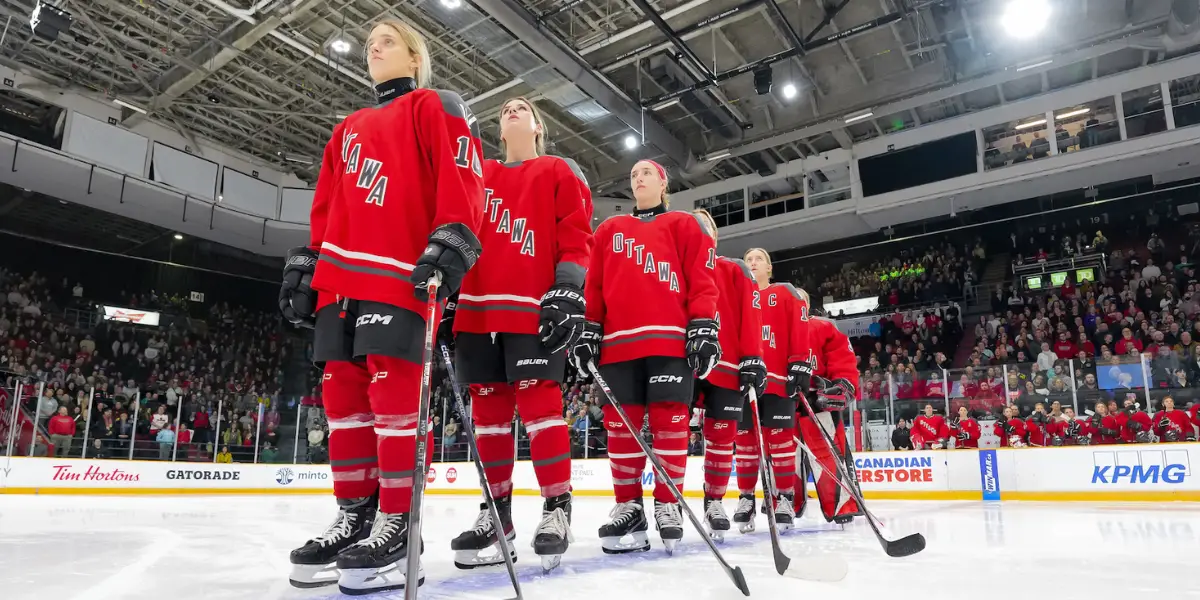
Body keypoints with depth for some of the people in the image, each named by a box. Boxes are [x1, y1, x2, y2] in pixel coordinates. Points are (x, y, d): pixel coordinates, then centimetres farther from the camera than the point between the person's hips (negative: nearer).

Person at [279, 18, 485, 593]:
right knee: (343, 392, 4)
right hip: (341, 276, 8)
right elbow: (326, 206, 27)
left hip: (399, 274, -7)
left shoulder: (435, 107, 9)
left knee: (392, 392, -12)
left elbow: (460, 176, -7)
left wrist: (452, 241, -21)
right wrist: (306, 264, 18)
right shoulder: (349, 128, 30)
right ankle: (354, 514, 13)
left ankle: (397, 524, -5)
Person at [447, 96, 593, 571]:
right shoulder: (478, 176, 24)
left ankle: (557, 508, -1)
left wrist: (567, 288, -13)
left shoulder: (559, 171, 12)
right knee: (488, 406, 4)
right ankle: (497, 508, 13)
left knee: (538, 399, -10)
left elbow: (576, 233, 1)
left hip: (533, 306, -4)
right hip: (477, 305, 5)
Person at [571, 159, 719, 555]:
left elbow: (701, 279, 5)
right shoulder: (609, 229, 24)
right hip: (619, 340, 3)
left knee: (670, 420, -4)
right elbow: (594, 284, 18)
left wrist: (704, 327, -6)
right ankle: (628, 507, 9)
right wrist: (588, 329, 7)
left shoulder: (685, 225, 15)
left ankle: (667, 506, 7)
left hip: (670, 338, -3)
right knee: (620, 423, 0)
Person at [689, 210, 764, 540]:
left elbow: (750, 319, 3)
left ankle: (714, 501, 20)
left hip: (726, 365, 0)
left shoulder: (736, 271, 11)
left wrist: (752, 359, -7)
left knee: (721, 436, 5)